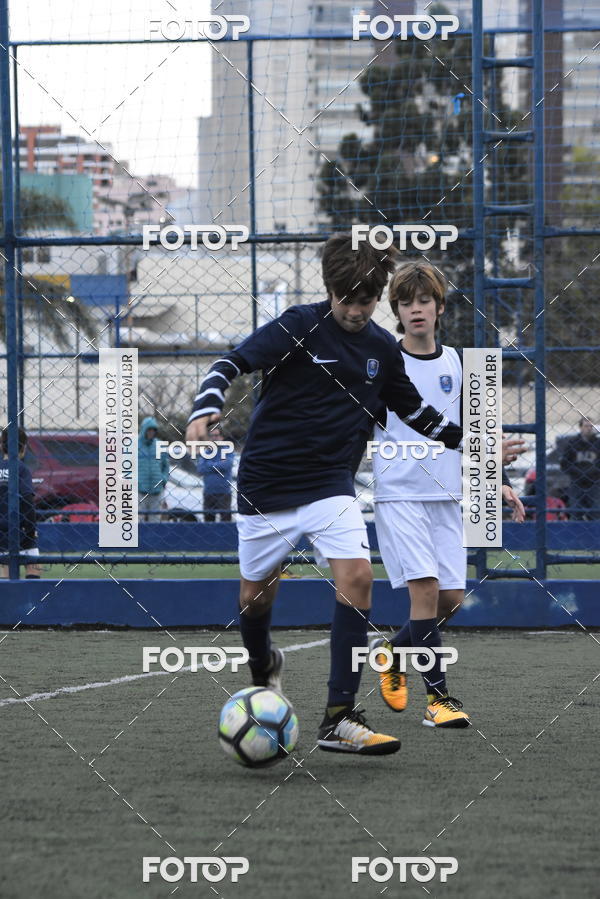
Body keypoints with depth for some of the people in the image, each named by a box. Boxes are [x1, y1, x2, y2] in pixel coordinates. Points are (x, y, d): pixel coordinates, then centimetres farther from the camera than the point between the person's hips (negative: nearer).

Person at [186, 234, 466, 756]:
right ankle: (264, 666, 46)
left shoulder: (382, 349, 6)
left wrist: (468, 439, 16)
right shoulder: (299, 328, -10)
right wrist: (206, 411, -35)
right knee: (256, 594, 8)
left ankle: (339, 720, -19)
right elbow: (232, 364, -17)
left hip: (331, 484, 3)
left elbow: (415, 411, 22)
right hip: (267, 482, -3)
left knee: (357, 577, -20)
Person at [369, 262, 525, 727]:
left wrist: (497, 482, 12)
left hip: (448, 496, 5)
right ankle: (438, 697, -9)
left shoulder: (456, 362, 11)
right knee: (425, 588, -15)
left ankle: (393, 651, 28)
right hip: (399, 493, -5)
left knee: (451, 597, 1)